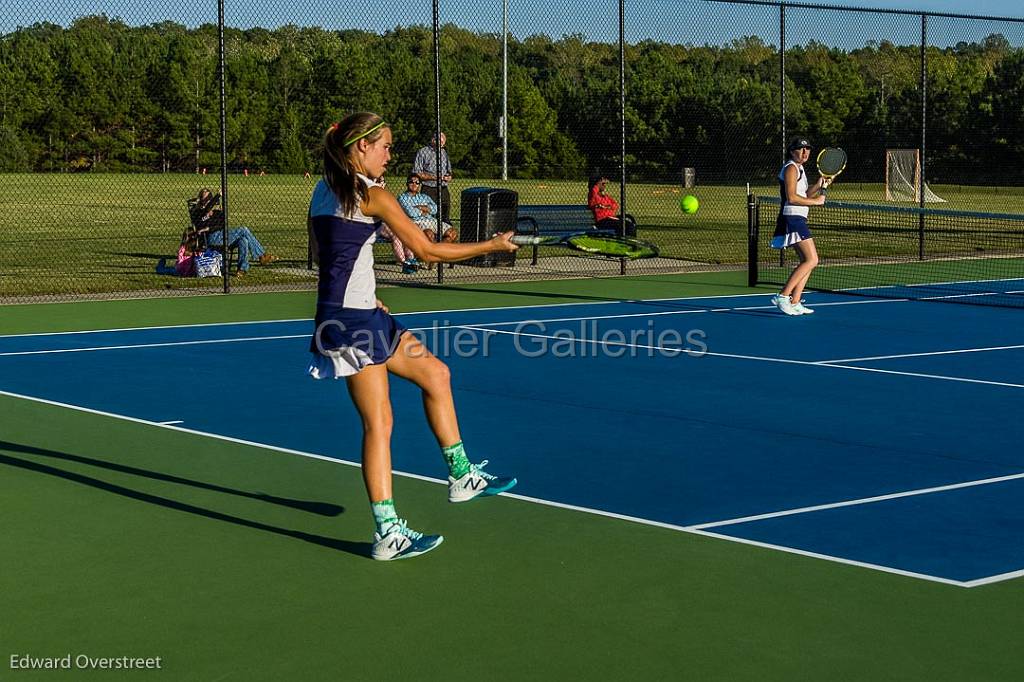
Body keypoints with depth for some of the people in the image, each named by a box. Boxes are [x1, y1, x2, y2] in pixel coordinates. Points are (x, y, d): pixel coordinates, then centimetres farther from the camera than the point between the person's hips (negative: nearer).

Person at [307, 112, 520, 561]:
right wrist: (491, 246, 0)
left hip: (362, 314, 9)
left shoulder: (322, 191, 12)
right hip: (353, 320, -9)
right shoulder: (373, 196, -13)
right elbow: (427, 251, -10)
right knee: (378, 423, -5)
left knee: (435, 374, 18)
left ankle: (461, 477, 26)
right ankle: (387, 533, -2)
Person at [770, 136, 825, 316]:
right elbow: (792, 198, -20)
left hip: (798, 220, 11)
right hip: (792, 218, -11)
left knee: (808, 261, 11)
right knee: (811, 260, -16)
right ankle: (783, 296, -19)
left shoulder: (799, 169, 21)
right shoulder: (791, 168, -10)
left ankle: (795, 303, 10)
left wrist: (818, 185, 9)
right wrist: (816, 201, -13)